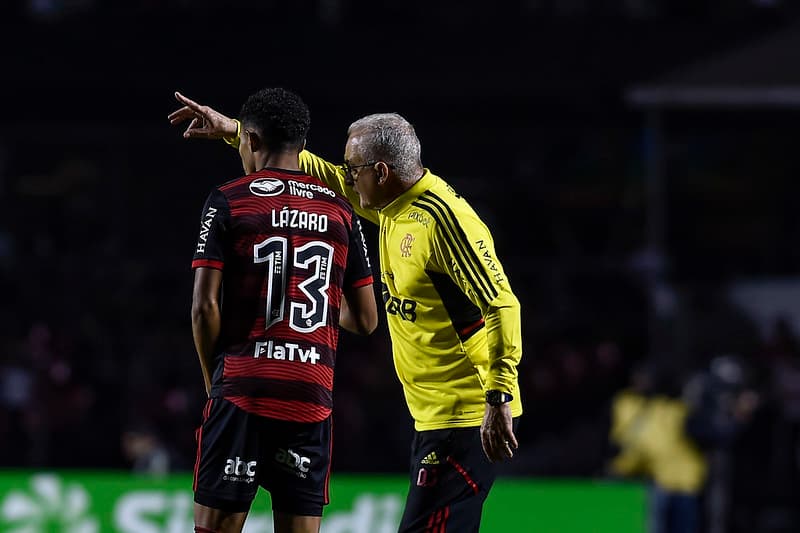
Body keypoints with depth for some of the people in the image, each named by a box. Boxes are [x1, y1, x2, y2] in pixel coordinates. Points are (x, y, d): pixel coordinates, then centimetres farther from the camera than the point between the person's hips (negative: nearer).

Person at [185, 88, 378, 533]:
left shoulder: (229, 202, 0)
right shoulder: (340, 211, 11)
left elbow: (205, 307, -7)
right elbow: (366, 321, 13)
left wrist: (214, 377, 8)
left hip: (242, 389, -3)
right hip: (311, 396, 3)